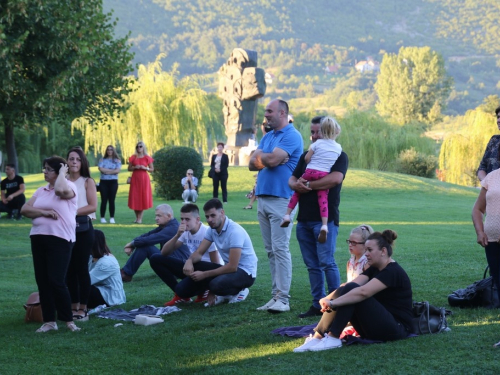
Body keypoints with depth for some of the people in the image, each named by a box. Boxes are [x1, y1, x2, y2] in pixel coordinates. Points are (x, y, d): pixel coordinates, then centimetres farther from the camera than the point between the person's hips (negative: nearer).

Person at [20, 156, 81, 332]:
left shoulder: (69, 186, -3)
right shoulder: (41, 190, 16)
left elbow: (60, 190, -28)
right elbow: (24, 209, 6)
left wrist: (63, 172, -12)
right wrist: (43, 212, -10)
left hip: (60, 239, -7)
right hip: (38, 238, 7)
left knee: (56, 281, -11)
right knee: (42, 281, 6)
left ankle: (68, 320, 0)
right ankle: (49, 321, 13)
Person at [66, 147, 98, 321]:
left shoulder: (88, 182, -1)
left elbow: (92, 206, -10)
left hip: (83, 227, -4)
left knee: (81, 268, -2)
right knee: (69, 269, 7)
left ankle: (83, 309, 3)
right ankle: (73, 307, 14)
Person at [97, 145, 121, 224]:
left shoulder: (117, 160, 6)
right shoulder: (102, 160, 8)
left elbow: (118, 170, -7)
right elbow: (100, 169, -8)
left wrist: (106, 171, -7)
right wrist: (112, 170, -6)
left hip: (113, 182, 0)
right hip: (103, 182, 0)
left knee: (112, 200, 0)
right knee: (104, 200, -1)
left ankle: (112, 218, 5)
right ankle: (102, 218, 3)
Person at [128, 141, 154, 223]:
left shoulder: (147, 158, 2)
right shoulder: (133, 157, 6)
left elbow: (152, 169, 5)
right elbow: (129, 168, 8)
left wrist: (145, 168, -12)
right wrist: (135, 167, -11)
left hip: (144, 179, -1)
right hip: (135, 179, 1)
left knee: (143, 198, -3)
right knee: (135, 198, -1)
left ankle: (140, 218, 1)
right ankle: (137, 217, 9)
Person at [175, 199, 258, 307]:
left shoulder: (235, 231, -24)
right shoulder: (212, 230, 1)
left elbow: (232, 267, -27)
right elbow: (199, 253, 2)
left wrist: (204, 274, -24)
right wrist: (189, 261, -23)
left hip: (246, 273, -8)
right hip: (229, 268, 8)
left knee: (217, 284, -36)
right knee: (194, 266, -10)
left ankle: (238, 291, -3)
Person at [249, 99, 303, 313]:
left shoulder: (291, 136, -8)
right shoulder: (268, 136, 19)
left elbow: (272, 160, -19)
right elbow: (252, 164, 11)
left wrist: (259, 156, 2)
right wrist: (268, 158, -8)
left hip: (281, 199, -8)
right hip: (263, 198, 8)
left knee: (280, 249, -10)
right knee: (271, 251, 9)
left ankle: (283, 299, -9)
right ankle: (276, 295, 12)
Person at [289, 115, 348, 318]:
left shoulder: (339, 156, -2)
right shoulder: (307, 155, 20)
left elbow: (335, 178, -20)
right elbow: (292, 179, 15)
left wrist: (308, 185, -14)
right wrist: (296, 184, -10)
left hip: (325, 218, -7)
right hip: (304, 219, 7)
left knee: (326, 262, -10)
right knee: (312, 265, 8)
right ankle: (318, 304, 13)